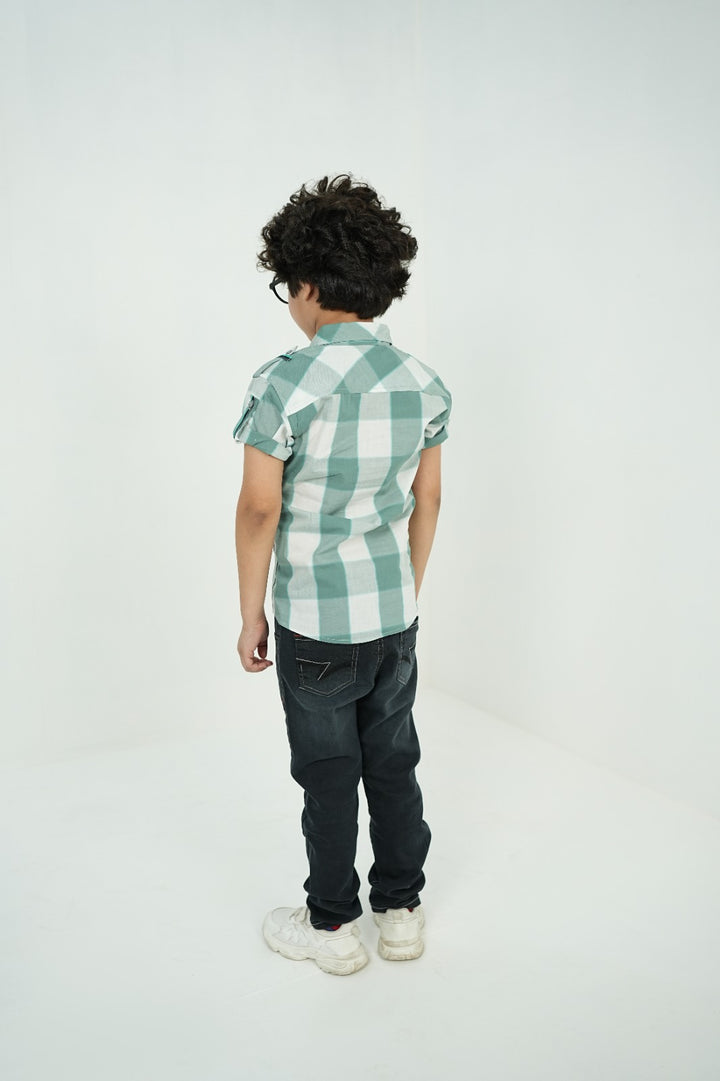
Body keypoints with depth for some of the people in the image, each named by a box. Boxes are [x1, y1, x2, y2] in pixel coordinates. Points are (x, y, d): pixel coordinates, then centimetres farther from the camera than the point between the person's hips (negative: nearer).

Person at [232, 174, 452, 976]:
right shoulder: (423, 382, -1)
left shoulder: (285, 384, -18)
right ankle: (401, 911, 33)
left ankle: (332, 926, 28)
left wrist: (251, 615, -4)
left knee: (328, 778, 10)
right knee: (393, 764, 18)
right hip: (396, 616, 5)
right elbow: (427, 502, 6)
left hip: (315, 624, -5)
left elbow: (259, 511, -16)